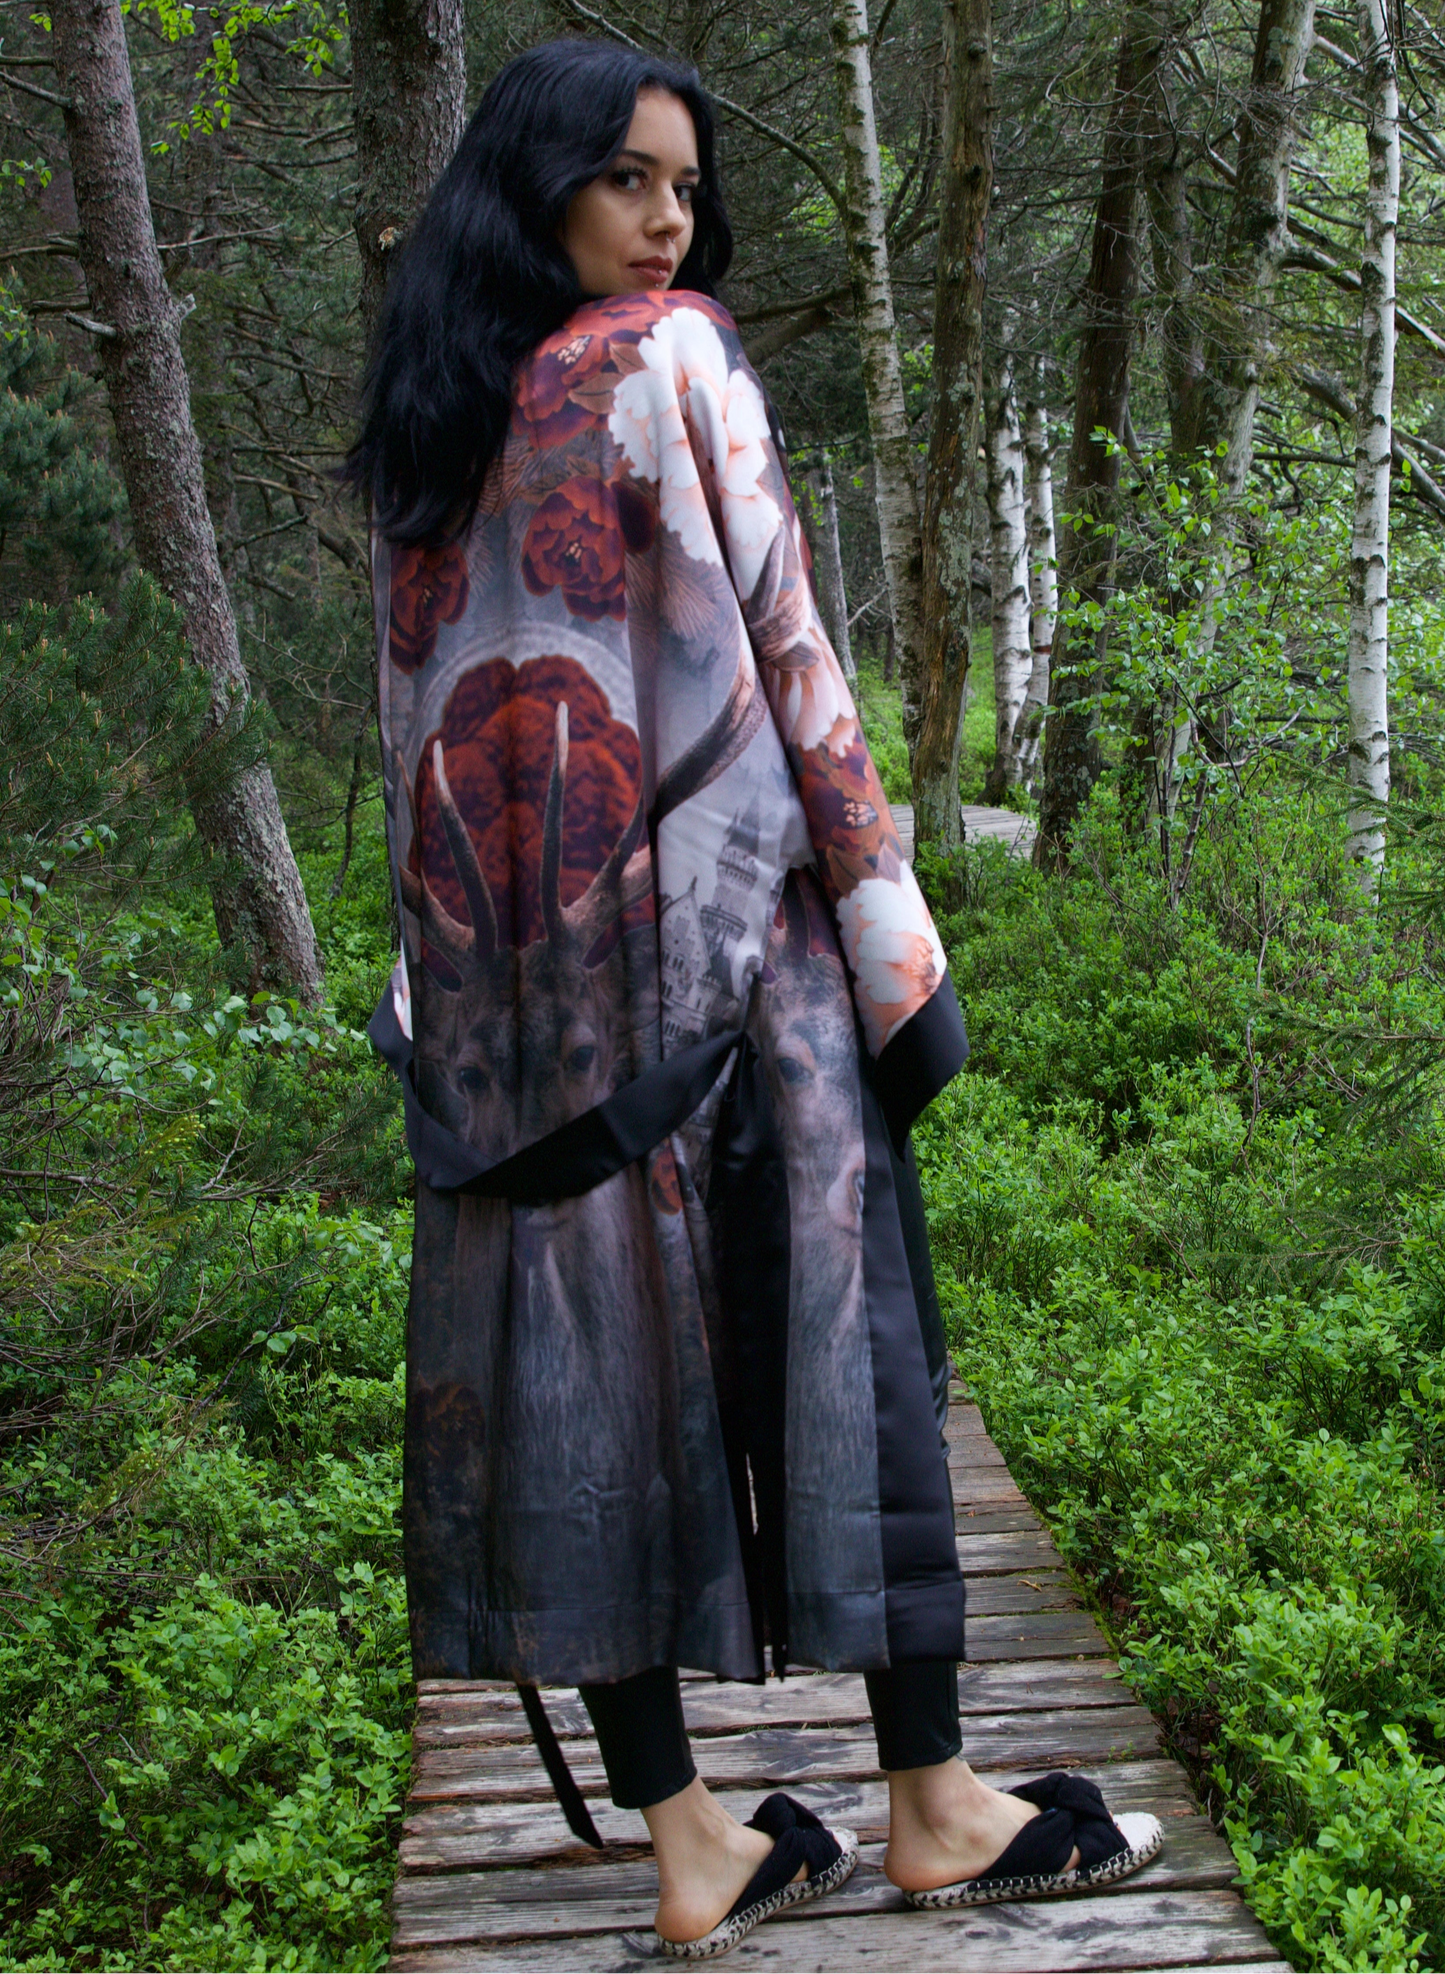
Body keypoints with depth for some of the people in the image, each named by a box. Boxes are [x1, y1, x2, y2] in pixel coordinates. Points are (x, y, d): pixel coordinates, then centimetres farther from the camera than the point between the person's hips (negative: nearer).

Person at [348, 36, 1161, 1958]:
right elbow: (787, 659, -9)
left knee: (587, 1347, 5)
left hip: (516, 975, 6)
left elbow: (412, 720, 13)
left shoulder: (419, 424, 13)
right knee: (823, 1318, 3)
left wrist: (439, 980, 16)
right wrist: (894, 936, -6)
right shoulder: (678, 362, -4)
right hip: (716, 934, -6)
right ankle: (932, 1801, 15)